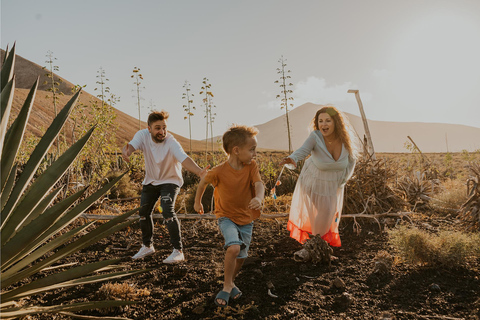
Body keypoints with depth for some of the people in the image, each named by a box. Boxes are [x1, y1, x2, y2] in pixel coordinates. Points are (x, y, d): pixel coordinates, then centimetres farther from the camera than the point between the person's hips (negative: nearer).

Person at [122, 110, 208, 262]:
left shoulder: (171, 142, -29)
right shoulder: (143, 135, -16)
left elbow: (184, 158, -44)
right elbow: (132, 145, -34)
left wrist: (199, 171, -64)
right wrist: (126, 151, -59)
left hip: (170, 180, -5)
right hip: (151, 180, 5)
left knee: (167, 211, -24)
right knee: (143, 212, 10)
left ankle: (178, 251, -13)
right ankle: (147, 246, 33)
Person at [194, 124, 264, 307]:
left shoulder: (251, 166, -13)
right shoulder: (219, 172, -21)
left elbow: (259, 184, -26)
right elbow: (203, 182, -2)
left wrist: (259, 198, -48)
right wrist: (197, 202, 11)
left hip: (246, 219, 4)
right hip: (226, 217, -4)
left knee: (241, 257, 13)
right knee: (234, 248, -27)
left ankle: (230, 282, 43)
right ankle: (227, 287, -4)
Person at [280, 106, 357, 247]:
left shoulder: (345, 139, -21)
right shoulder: (316, 137, -31)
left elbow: (351, 159, -3)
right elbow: (303, 151, -49)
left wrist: (343, 180, -7)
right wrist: (292, 159, -70)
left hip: (334, 184, 3)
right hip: (314, 181, -3)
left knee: (329, 212, 21)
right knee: (312, 214, 13)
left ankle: (323, 236, 54)